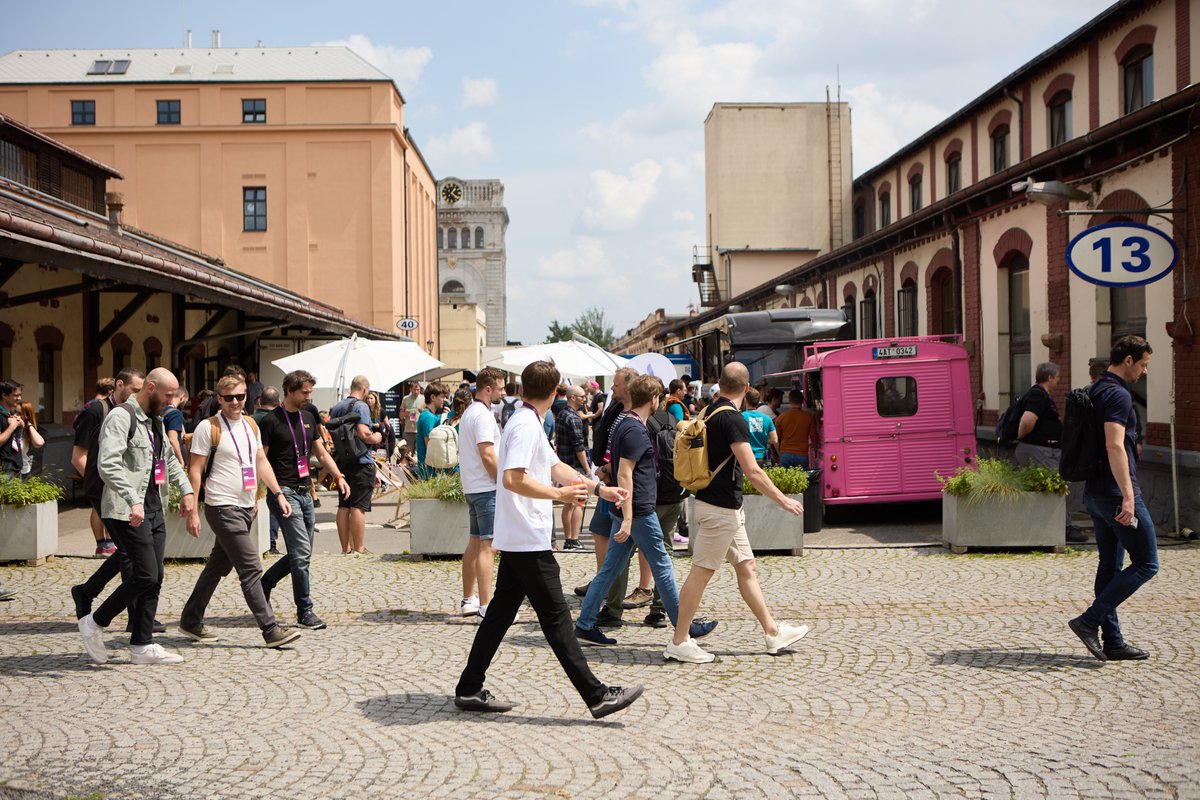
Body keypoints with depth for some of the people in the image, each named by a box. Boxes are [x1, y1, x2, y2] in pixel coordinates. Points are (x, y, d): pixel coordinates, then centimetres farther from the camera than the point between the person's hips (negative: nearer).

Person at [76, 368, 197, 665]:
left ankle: (142, 646, 12)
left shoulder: (156, 421, 18)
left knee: (154, 579, 6)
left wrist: (186, 489, 22)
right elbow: (108, 465, -24)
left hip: (155, 510, 9)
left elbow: (169, 459, 34)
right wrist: (133, 501, -32)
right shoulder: (121, 418, -11)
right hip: (128, 513, -9)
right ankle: (94, 623, 5)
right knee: (146, 576, -12)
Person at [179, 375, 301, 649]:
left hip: (247, 507, 8)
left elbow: (261, 463, 20)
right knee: (251, 568, -10)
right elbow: (195, 470, -8)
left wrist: (278, 494, 12)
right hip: (223, 508, -7)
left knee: (218, 566, 15)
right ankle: (271, 630, -9)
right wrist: (192, 511, -13)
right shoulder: (208, 428, -8)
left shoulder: (251, 426, 12)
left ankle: (191, 621, 27)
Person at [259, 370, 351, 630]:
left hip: (305, 491, 8)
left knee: (301, 554, 12)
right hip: (284, 492, -8)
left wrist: (339, 476, 4)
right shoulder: (271, 421, -8)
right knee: (301, 553, -11)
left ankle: (264, 584, 31)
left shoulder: (308, 418, 14)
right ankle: (304, 611, -3)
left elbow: (321, 453, 19)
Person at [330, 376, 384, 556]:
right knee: (359, 507, -6)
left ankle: (346, 548, 15)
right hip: (361, 462, -7)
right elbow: (363, 433, -22)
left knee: (343, 506, 10)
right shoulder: (361, 406, -12)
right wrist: (375, 438, -4)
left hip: (341, 460, 8)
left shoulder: (336, 408, 12)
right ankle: (359, 549, -5)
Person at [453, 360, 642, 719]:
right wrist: (560, 494, -22)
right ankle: (597, 696, -4)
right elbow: (514, 479, -26)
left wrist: (600, 488, 17)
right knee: (556, 617, -7)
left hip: (516, 540, 10)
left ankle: (469, 690, 16)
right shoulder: (526, 425, -15)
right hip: (528, 541, -10)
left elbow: (556, 467, 22)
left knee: (501, 612, 12)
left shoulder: (527, 423, 17)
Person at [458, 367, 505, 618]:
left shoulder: (468, 413, 17)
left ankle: (468, 599, 22)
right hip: (487, 487, -10)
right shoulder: (483, 415, -15)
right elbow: (487, 455, -21)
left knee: (475, 543, 16)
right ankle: (486, 605, -13)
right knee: (488, 546, -11)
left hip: (472, 487, 10)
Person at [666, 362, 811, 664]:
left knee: (746, 567, 14)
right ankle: (679, 642, 2)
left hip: (727, 507, 10)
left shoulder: (710, 412, 10)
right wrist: (782, 500, -12)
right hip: (721, 508, -10)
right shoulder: (732, 418, -19)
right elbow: (752, 470, -22)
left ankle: (773, 632, 21)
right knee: (701, 573, -4)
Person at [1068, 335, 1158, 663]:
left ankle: (1113, 642, 14)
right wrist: (1128, 495, -29)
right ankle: (1090, 621, -6)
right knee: (1146, 563, -2)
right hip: (1116, 493, -10)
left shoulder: (1095, 392, 16)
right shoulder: (1118, 394, -15)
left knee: (1110, 567, 11)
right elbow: (1114, 445, -26)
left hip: (1095, 495, 10)